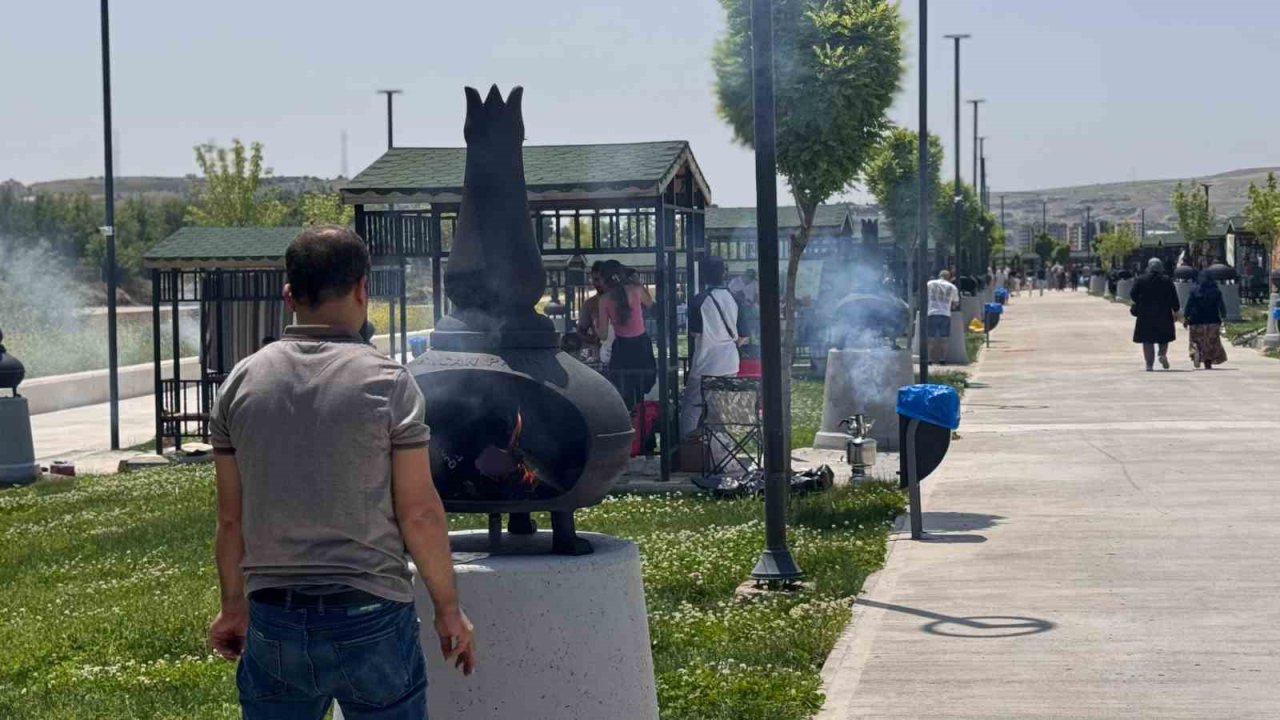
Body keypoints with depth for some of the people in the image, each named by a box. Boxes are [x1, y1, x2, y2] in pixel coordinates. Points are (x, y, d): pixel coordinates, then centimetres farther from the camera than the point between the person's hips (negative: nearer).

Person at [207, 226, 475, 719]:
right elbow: (419, 512, -9)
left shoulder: (241, 382, 2)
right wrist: (448, 609, 3)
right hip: (370, 618, -3)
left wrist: (233, 606, 18)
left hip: (273, 620, 3)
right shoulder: (387, 382, -8)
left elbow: (230, 518, 5)